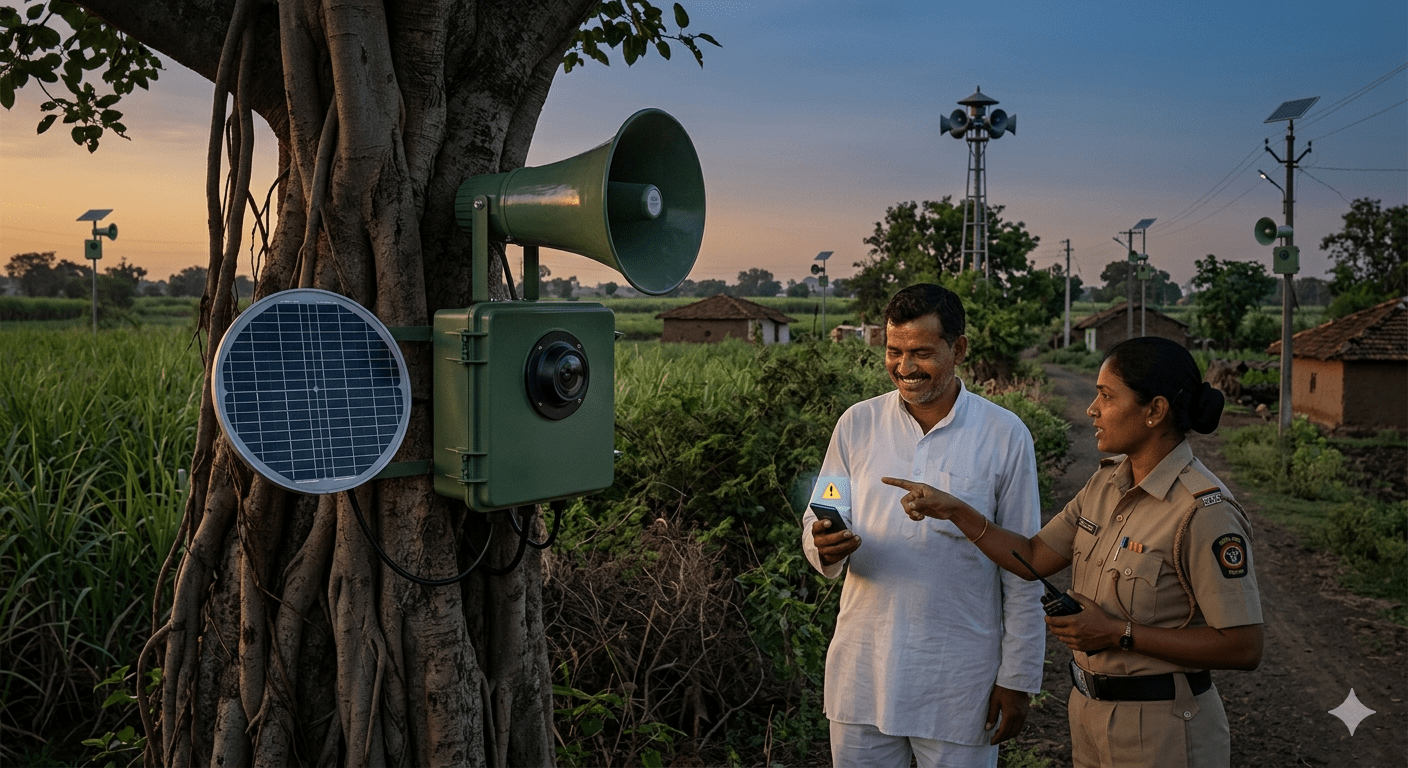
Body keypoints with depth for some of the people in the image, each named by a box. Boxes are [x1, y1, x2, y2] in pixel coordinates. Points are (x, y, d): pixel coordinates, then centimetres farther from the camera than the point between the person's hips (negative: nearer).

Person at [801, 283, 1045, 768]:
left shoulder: (1006, 436, -6)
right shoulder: (857, 424, 0)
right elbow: (815, 523, 4)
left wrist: (1017, 679, -1)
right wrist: (824, 546, -19)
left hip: (960, 679, -2)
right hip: (863, 668, 2)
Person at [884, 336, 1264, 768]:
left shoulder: (1204, 512, -21)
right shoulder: (1106, 482, 2)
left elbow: (1243, 648, -21)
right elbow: (1034, 557, 5)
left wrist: (1118, 633, -22)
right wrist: (953, 510, -4)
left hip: (1159, 730, -7)